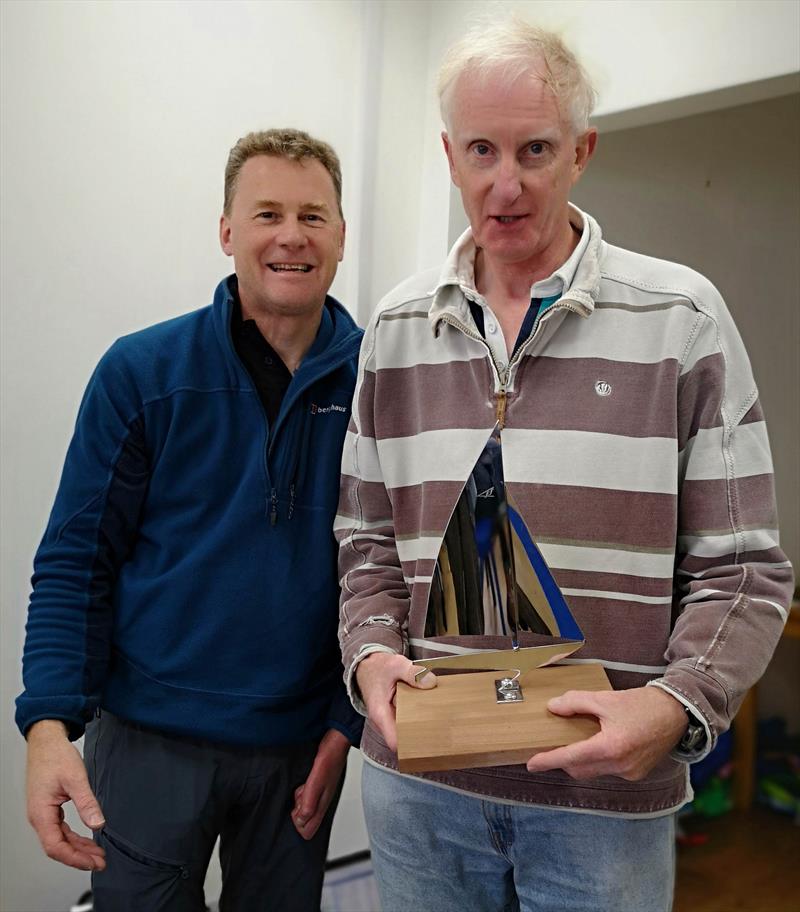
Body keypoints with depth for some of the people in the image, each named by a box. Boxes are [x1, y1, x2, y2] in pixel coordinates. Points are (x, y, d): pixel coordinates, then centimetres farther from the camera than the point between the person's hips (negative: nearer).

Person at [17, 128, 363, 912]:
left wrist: (351, 718, -1)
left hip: (302, 743, 2)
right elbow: (75, 562, -5)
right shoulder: (142, 371, -7)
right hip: (150, 739, -1)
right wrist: (50, 723, -15)